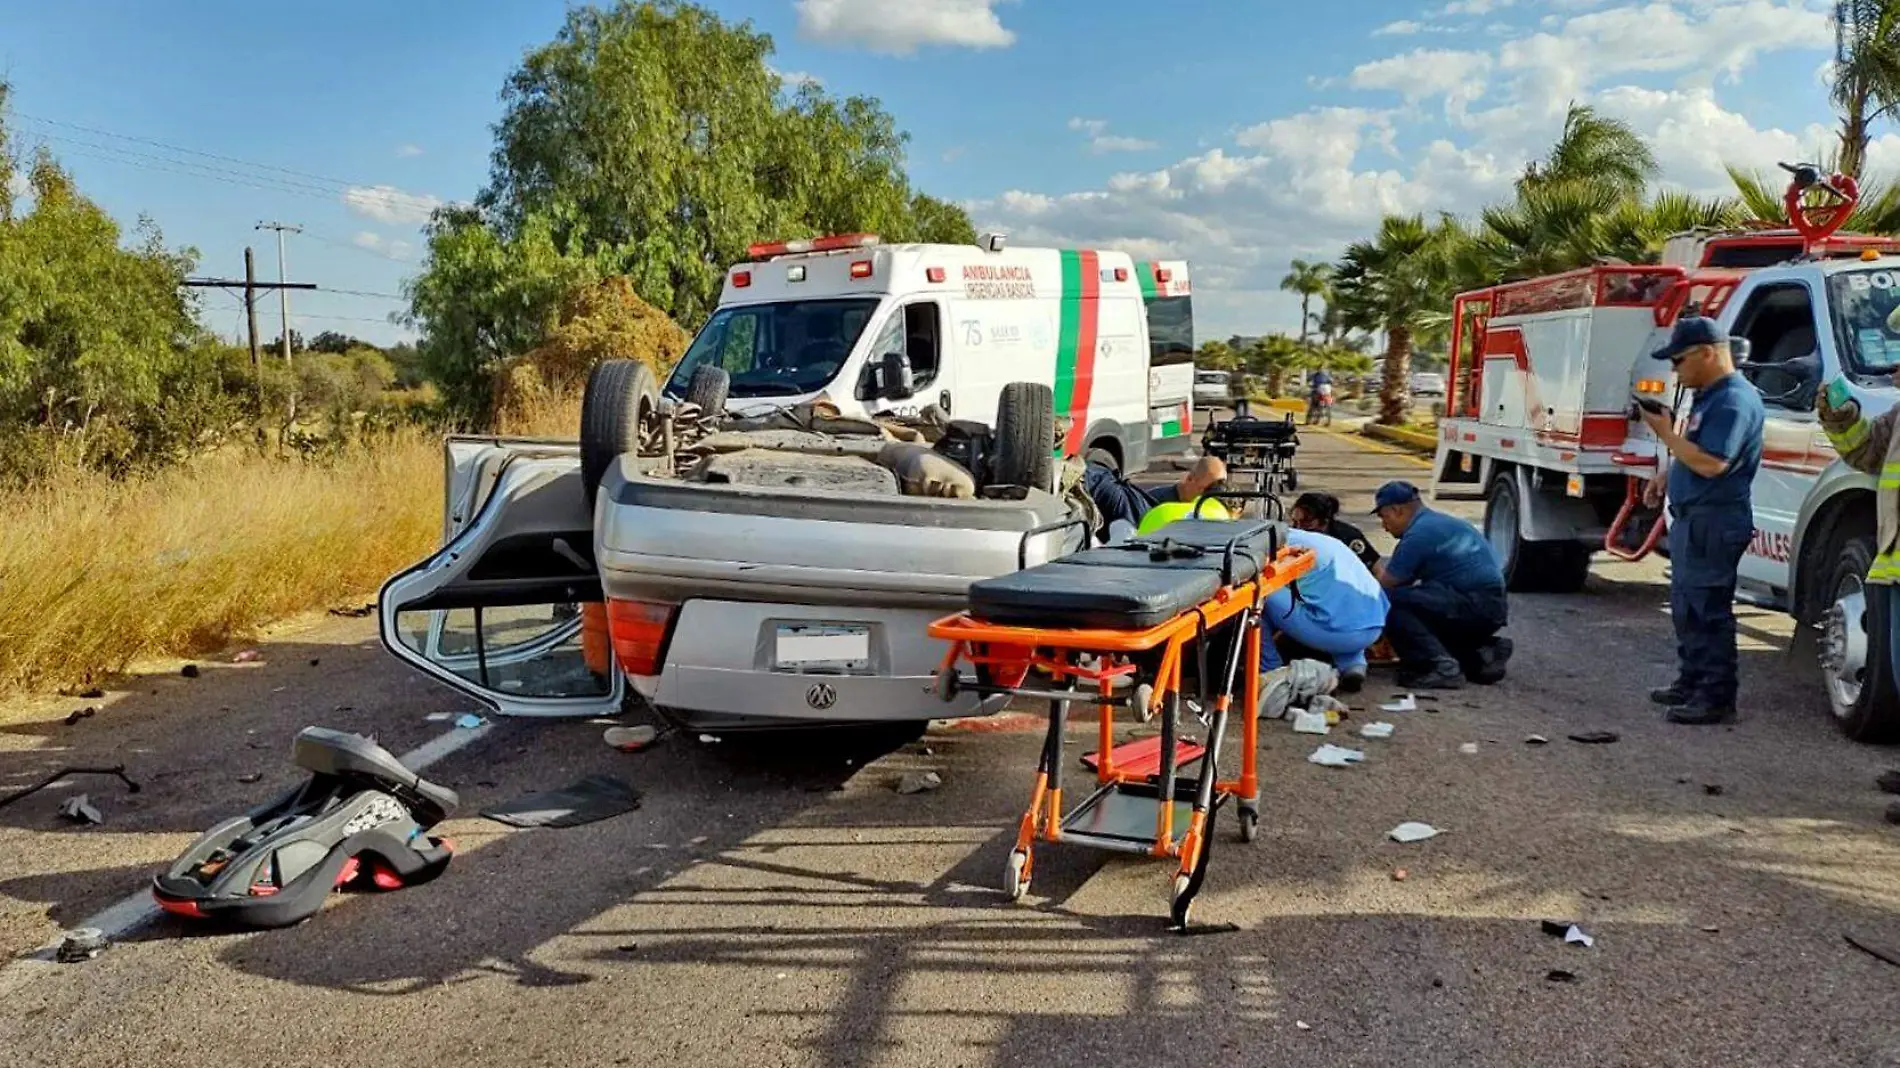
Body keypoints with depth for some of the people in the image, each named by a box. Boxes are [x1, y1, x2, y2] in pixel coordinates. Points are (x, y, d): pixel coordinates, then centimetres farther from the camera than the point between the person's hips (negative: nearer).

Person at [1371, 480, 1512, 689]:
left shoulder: (1418, 533, -11)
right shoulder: (1439, 522, 20)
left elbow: (1385, 586, -6)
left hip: (1475, 607, -10)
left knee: (1392, 603, -19)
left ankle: (1439, 666, -23)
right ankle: (1481, 653, 10)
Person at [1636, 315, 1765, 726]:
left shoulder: (1734, 400, -16)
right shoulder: (1709, 396, 16)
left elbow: (1712, 464, -23)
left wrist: (1667, 434, -16)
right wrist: (1667, 475, 13)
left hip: (1714, 522, -11)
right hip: (1691, 519, 11)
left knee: (1707, 609, -8)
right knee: (1686, 606, 17)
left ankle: (1717, 697, -4)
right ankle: (1691, 682, 28)